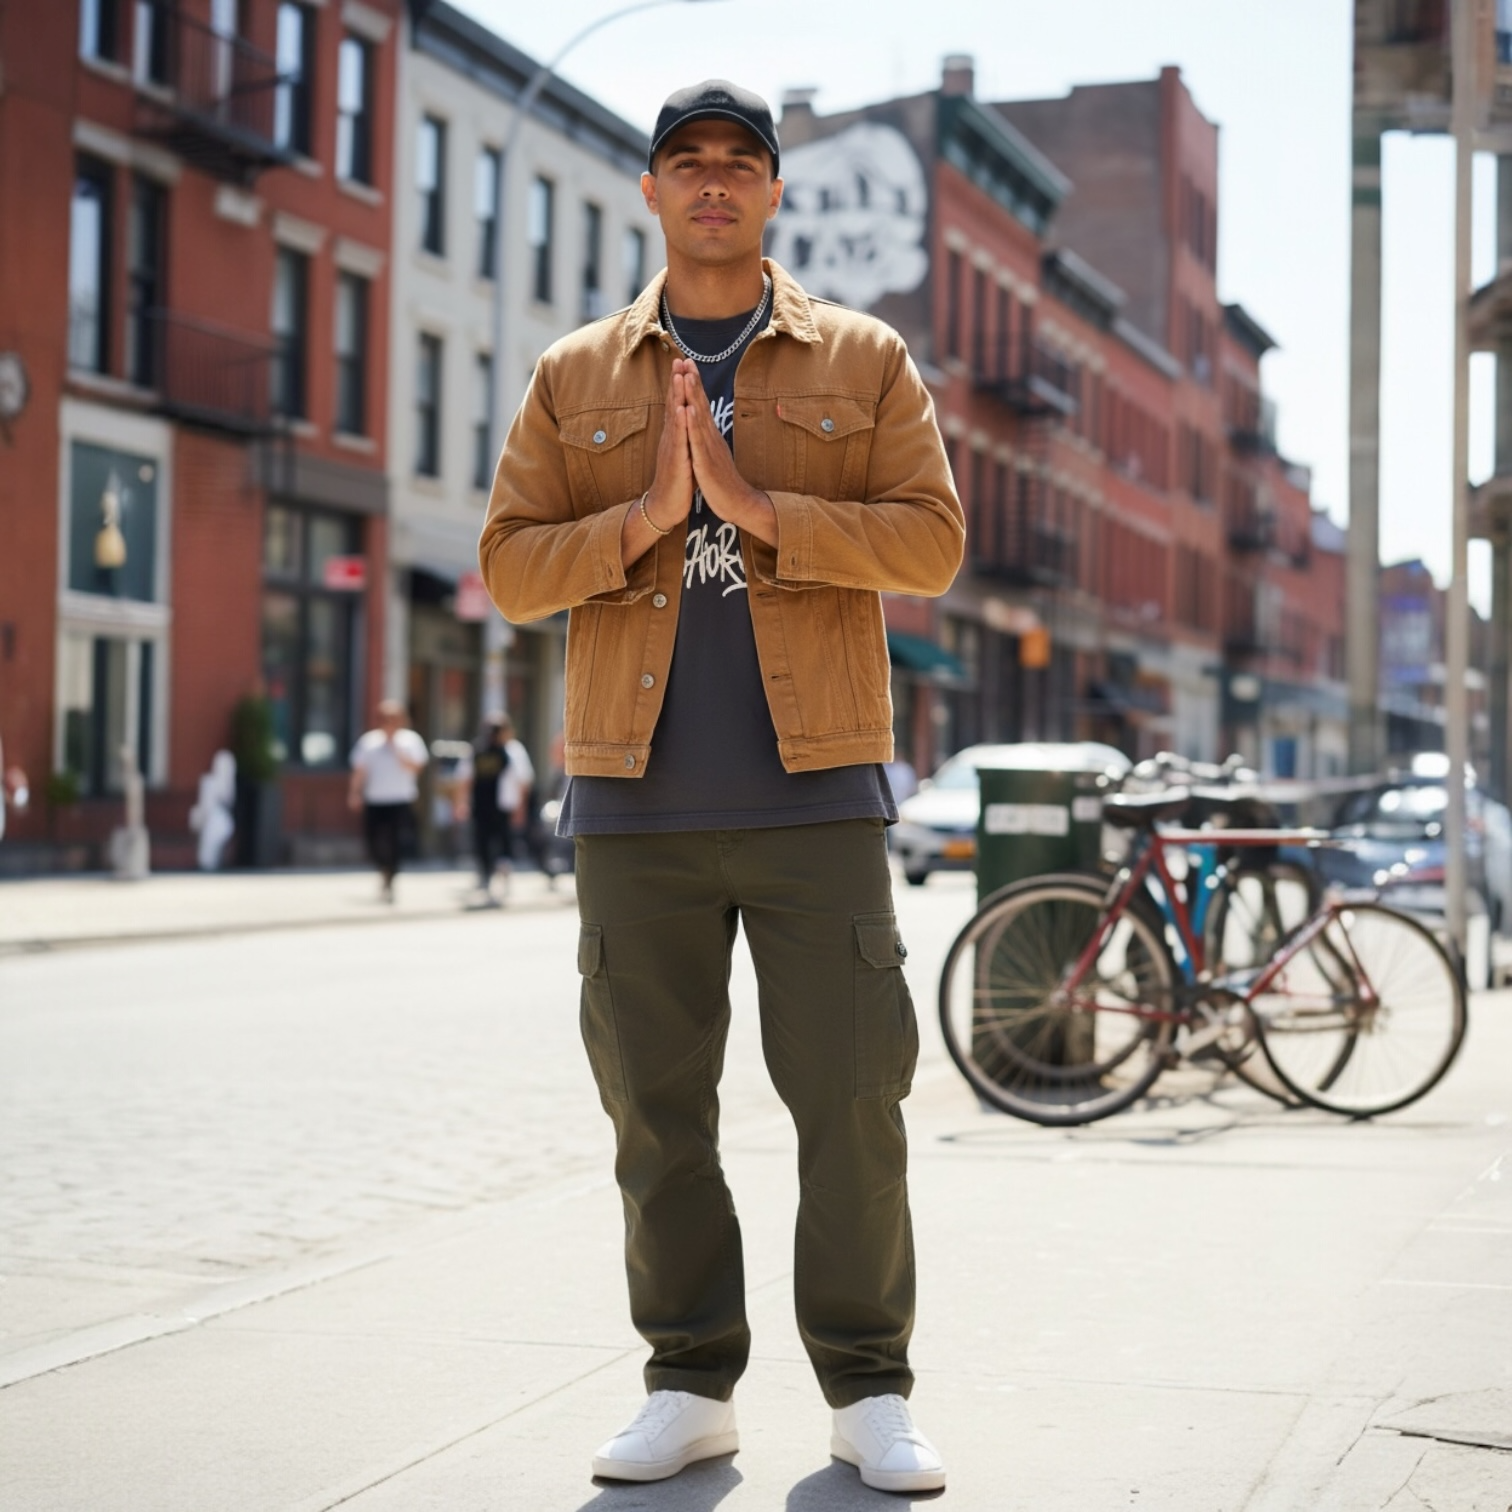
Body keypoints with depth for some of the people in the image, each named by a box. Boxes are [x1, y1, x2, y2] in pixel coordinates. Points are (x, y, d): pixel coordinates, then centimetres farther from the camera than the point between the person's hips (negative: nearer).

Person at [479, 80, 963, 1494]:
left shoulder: (863, 361, 9)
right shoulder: (575, 377, 12)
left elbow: (931, 539, -2)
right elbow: (510, 566, 6)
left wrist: (758, 506, -12)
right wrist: (645, 516, -10)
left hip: (815, 794, -1)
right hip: (636, 803, 2)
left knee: (852, 1090, -1)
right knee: (656, 1101, 5)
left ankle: (869, 1390, 11)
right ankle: (690, 1385, 17)